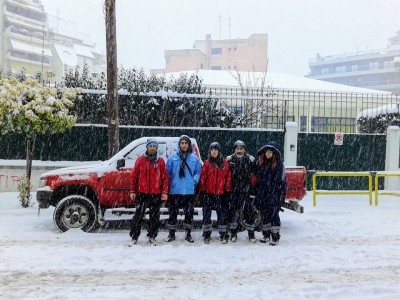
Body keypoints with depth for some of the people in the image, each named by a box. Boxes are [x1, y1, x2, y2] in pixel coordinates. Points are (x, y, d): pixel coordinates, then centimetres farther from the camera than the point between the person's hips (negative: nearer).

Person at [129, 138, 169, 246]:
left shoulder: (160, 161, 5)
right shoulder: (140, 159, 4)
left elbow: (165, 177, 5)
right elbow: (134, 176, 5)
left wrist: (164, 192, -2)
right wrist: (133, 191, 1)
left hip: (156, 194, 1)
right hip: (142, 193, -1)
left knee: (154, 217, 8)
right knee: (138, 216, 0)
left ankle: (152, 237, 21)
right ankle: (134, 237, 11)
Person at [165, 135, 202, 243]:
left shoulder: (195, 158, 5)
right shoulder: (172, 157, 3)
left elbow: (198, 172, 9)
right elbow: (168, 172, 5)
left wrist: (195, 180, -6)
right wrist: (169, 183, -2)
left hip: (189, 190, 1)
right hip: (175, 190, -1)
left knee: (189, 212, 6)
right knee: (173, 212, 5)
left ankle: (188, 233, 19)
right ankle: (171, 233, 17)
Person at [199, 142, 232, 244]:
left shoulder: (225, 163, 3)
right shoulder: (207, 163, 2)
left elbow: (228, 177, 3)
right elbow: (202, 177, 0)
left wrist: (228, 190, 0)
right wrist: (202, 190, -4)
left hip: (221, 193, 0)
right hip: (208, 193, 0)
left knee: (222, 213, 5)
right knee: (207, 213, 5)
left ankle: (224, 235, 15)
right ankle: (207, 235, 15)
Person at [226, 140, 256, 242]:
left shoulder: (251, 160, 0)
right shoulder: (229, 160, 3)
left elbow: (254, 174, 5)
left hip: (246, 190, -1)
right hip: (234, 190, 1)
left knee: (248, 210, 2)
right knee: (233, 209, 2)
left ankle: (251, 232, 17)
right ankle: (233, 233, 16)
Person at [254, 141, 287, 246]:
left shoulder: (279, 164, -5)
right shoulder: (260, 162, 8)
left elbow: (282, 180, -5)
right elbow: (256, 178, 13)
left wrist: (281, 194, -9)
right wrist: (256, 193, 11)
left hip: (274, 195, -5)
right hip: (262, 194, 5)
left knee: (273, 215, -2)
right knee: (264, 215, 12)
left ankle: (275, 237, 8)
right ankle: (266, 235, 24)